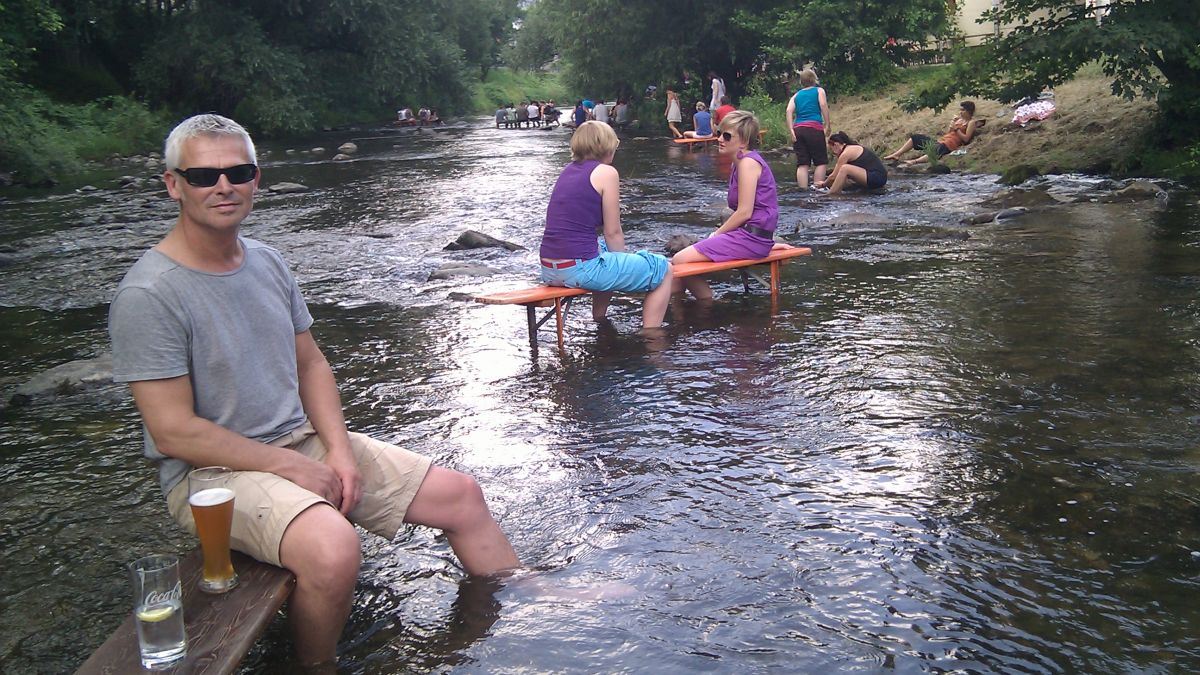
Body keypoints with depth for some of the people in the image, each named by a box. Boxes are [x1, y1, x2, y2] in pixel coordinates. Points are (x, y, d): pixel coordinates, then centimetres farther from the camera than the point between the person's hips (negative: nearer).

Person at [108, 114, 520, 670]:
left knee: (461, 496, 3)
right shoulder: (148, 295, -16)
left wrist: (339, 451, -3)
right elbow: (173, 432, -18)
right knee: (333, 548, -37)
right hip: (215, 470, -7)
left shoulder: (267, 262, 7)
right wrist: (289, 466, -16)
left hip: (305, 440, 8)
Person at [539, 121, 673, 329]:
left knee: (606, 249, 39)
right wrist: (624, 264, 12)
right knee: (663, 269, 5)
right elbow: (613, 233, -4)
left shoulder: (569, 170, 16)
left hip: (549, 269, 9)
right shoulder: (606, 172, -5)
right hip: (579, 268, -8)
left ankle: (599, 321, 44)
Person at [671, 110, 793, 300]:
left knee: (680, 260, -16)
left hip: (752, 237, -10)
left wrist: (716, 234, -8)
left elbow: (744, 212, -17)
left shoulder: (748, 162, -12)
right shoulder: (739, 163, 18)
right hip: (748, 236, 10)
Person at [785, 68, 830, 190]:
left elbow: (789, 111, 5)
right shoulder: (819, 90, 12)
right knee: (821, 162, 2)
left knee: (802, 163, 2)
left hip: (798, 129, 4)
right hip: (814, 128, -4)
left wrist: (791, 130, 0)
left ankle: (803, 190, -4)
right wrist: (827, 125, -4)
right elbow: (823, 105, -5)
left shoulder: (796, 95, 20)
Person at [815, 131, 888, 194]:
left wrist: (824, 184, 12)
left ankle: (831, 196, -18)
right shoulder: (853, 149, 18)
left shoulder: (846, 153, -11)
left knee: (845, 169, -23)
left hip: (877, 178, -11)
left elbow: (833, 176, -4)